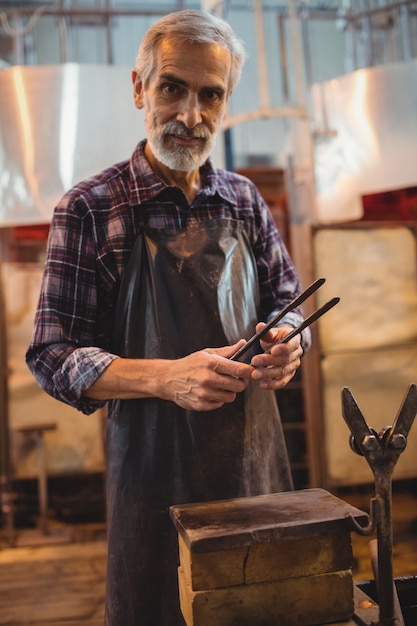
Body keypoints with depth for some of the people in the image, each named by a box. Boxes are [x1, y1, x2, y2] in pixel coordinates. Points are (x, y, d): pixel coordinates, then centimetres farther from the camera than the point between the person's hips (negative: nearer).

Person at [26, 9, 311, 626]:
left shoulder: (245, 201, 4)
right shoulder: (89, 210, -8)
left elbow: (287, 302, 14)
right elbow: (52, 357, -10)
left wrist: (287, 342, -10)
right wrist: (168, 377, -24)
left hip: (256, 461, 4)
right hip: (154, 475, -3)